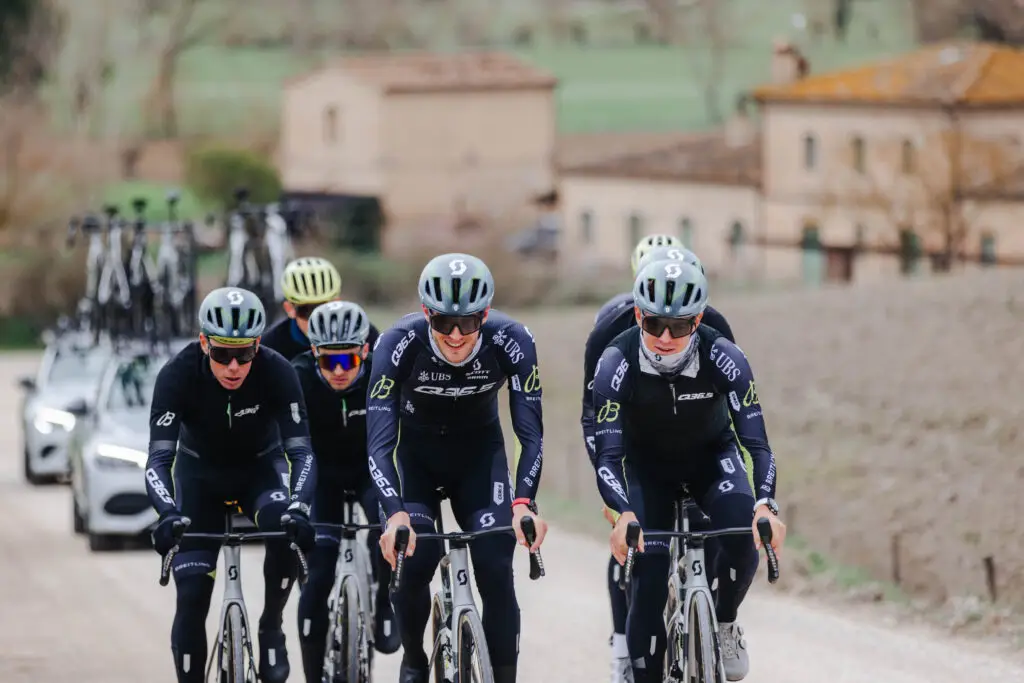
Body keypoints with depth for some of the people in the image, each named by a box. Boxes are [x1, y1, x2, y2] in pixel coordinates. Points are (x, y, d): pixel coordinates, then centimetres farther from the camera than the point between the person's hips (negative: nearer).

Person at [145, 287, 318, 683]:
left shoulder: (276, 372, -28)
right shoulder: (178, 375, -29)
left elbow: (301, 451, -31)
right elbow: (159, 458, -34)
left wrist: (299, 507, -51)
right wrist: (168, 513, -54)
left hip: (260, 467, 0)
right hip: (200, 473, 0)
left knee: (287, 530, -33)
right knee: (192, 596, -12)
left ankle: (271, 627, -9)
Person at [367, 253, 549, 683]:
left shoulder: (511, 342, -28)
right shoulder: (400, 344, -31)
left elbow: (531, 433, -27)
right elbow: (379, 442, -34)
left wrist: (524, 503, -44)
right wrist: (396, 515, -49)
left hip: (480, 453, 1)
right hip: (417, 453, -1)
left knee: (495, 568, -17)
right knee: (413, 559, -21)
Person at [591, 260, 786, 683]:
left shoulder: (724, 360, -29)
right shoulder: (617, 364, -30)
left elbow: (757, 442, -29)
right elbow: (607, 456, -31)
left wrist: (765, 506, -48)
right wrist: (624, 515, -50)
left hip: (712, 457, 0)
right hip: (648, 466, 0)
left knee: (744, 534, -29)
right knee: (648, 584, -13)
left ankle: (724, 625, -2)